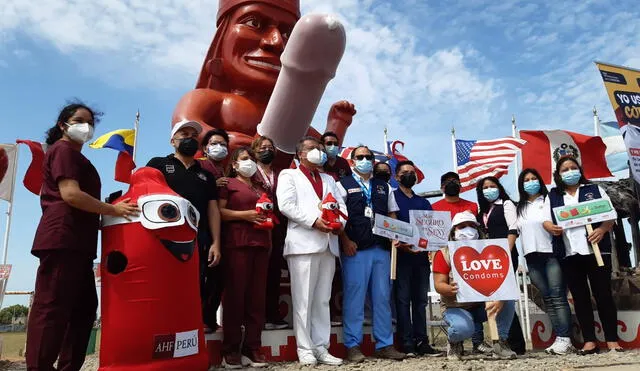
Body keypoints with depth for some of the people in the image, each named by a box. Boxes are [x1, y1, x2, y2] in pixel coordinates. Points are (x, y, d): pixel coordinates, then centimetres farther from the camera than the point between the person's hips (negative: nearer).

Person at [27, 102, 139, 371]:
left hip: (76, 241, 10)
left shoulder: (74, 156, 27)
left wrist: (103, 219, 19)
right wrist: (113, 210, -12)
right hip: (62, 239, -10)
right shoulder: (63, 150, -3)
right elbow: (70, 194, -16)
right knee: (52, 308, -10)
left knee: (85, 307, 10)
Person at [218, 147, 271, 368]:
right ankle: (231, 350, 4)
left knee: (257, 296, 3)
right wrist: (244, 214, -14)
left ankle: (252, 348, 10)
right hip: (237, 243, -6)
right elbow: (219, 211, -6)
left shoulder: (260, 188, 25)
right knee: (235, 294, -5)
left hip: (261, 243, 6)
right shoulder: (228, 184, 6)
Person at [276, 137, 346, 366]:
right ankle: (305, 349, 5)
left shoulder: (329, 180, 27)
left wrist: (339, 221, -5)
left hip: (328, 244, 6)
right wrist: (313, 221, -15)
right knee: (303, 299, -3)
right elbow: (286, 205, -6)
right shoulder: (288, 175, 9)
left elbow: (340, 204, 17)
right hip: (303, 243, -5)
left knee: (323, 300, 7)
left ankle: (321, 347, 14)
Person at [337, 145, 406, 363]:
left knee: (383, 298, 8)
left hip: (382, 249, 4)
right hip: (354, 249, -4)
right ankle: (352, 346, 9)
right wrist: (345, 241, -12)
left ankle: (385, 345, 17)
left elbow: (392, 215, 20)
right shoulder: (344, 185, 6)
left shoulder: (384, 187, 20)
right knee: (354, 297, -1)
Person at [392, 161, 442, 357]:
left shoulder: (423, 202, 21)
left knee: (420, 299, 7)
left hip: (421, 255, 5)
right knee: (403, 299, -3)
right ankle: (407, 344, 0)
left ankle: (422, 342, 12)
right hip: (402, 254, -5)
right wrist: (401, 243, -19)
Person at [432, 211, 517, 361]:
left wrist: (499, 298, -38)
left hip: (483, 304, 3)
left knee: (508, 299, -24)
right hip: (456, 307, -3)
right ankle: (454, 343, 4)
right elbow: (439, 284, -15)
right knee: (463, 329, -34)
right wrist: (451, 289, -40)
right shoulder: (444, 253, -9)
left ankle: (500, 343, -6)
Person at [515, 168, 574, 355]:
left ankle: (565, 340, -6)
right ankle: (560, 339, 7)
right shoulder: (519, 208, 17)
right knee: (547, 299, 4)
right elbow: (516, 232, 15)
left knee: (558, 297, -7)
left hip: (552, 254, -4)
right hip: (532, 258, 4)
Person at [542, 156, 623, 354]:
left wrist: (602, 229, -16)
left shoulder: (594, 189, 11)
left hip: (597, 250, -1)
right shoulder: (552, 196, 13)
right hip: (569, 254, 1)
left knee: (603, 294, 2)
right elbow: (546, 221, 7)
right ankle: (589, 341, 10)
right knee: (580, 297, 5)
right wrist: (551, 228, -17)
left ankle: (612, 339, 11)